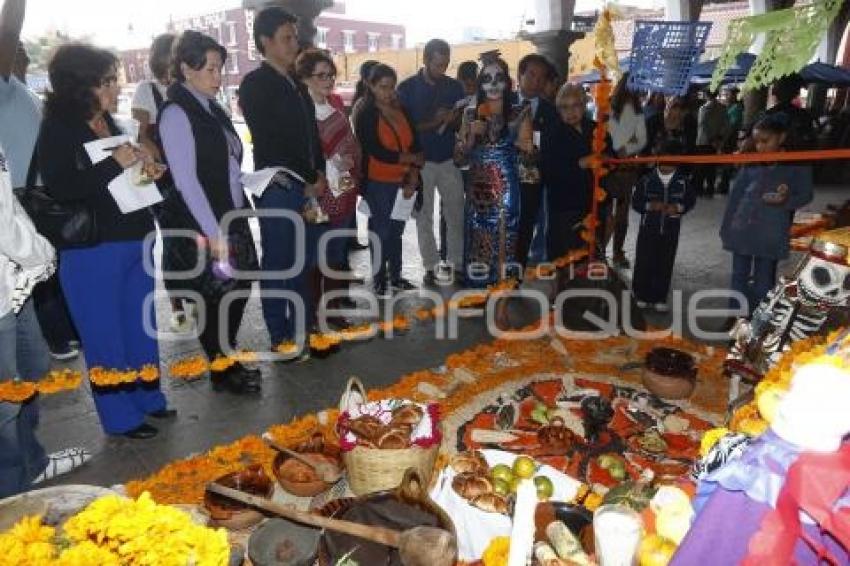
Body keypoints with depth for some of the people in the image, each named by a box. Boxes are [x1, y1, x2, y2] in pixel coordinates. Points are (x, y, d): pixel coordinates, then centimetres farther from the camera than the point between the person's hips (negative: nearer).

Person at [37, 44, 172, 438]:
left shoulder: (107, 123, 9)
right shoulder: (58, 129, -12)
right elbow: (60, 189, -22)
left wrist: (146, 170, 2)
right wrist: (115, 163, -22)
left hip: (134, 242, 8)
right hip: (91, 251, -7)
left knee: (140, 326, 17)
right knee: (104, 335, 6)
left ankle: (147, 397, 34)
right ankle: (119, 415, 20)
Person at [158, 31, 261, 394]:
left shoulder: (211, 109, 10)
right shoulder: (176, 113, -13)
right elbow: (186, 181, -18)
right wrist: (214, 233, -20)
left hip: (232, 217, 8)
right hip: (204, 227, -8)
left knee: (239, 287, 15)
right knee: (214, 297, 5)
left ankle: (228, 359, 34)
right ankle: (222, 372, 24)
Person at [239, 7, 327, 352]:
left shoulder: (297, 84, 17)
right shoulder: (255, 84, -7)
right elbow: (270, 142, -14)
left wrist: (319, 175, 4)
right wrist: (311, 180, -9)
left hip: (305, 188, 7)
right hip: (277, 188, -7)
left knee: (303, 262, 13)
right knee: (277, 264, 1)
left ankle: (300, 329, 26)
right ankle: (281, 338, 12)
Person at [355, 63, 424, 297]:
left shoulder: (403, 110, 8)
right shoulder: (366, 115, -6)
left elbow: (416, 146, 4)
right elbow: (378, 152, -16)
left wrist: (413, 178, -8)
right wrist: (412, 158, -8)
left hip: (401, 182, 5)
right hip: (378, 183, -4)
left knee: (396, 230, 13)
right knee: (381, 233, 0)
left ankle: (396, 276, 26)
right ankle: (380, 281, 11)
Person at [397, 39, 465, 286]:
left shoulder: (454, 87, 6)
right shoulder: (407, 88, -2)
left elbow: (462, 125, 11)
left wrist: (453, 120, -13)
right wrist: (432, 122, -19)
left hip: (449, 159, 2)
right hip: (421, 161, -2)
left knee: (456, 214, 2)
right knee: (424, 217, 4)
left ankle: (457, 263, 13)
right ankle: (430, 266, 14)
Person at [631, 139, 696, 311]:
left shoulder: (682, 181, -2)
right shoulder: (647, 180, -6)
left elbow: (690, 200, 6)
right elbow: (636, 202, -3)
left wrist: (678, 208, -13)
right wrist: (650, 206, -20)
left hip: (671, 231, 1)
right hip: (648, 228, -1)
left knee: (665, 265, 7)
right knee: (644, 263, 3)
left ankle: (659, 298, 19)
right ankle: (642, 296, 19)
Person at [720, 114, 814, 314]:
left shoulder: (798, 165, -3)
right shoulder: (750, 163, 4)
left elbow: (805, 195, 0)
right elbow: (736, 195, 8)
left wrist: (786, 200, -21)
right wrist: (726, 228, 7)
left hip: (770, 234, -3)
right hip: (742, 230, 3)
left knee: (763, 281, 7)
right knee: (739, 277, 10)